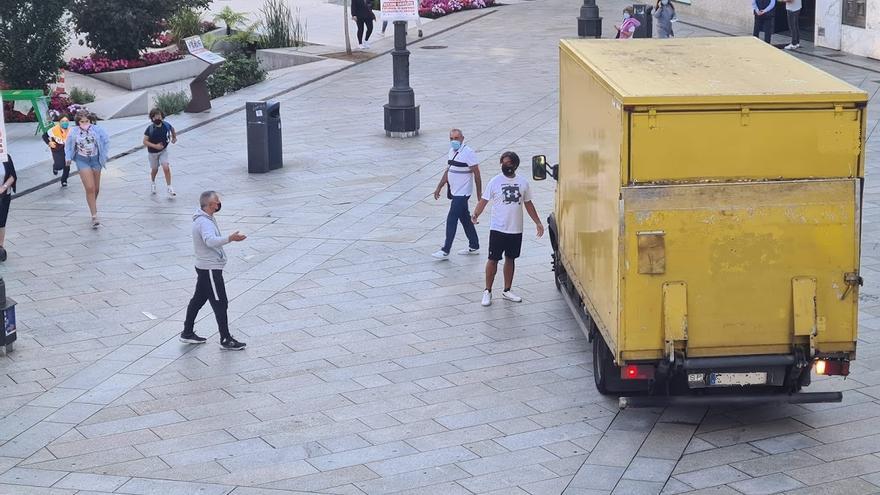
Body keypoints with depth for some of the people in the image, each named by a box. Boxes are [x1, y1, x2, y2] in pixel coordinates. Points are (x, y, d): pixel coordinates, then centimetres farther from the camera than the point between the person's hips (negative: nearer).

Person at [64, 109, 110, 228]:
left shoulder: (96, 129, -8)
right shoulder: (74, 132, -7)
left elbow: (106, 141, 6)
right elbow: (68, 145, 10)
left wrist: (104, 155, 2)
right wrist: (68, 158, -2)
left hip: (95, 159, 2)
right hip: (82, 160, -2)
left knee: (96, 189, 13)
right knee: (90, 188, -14)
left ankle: (93, 204, 44)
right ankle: (94, 216, -11)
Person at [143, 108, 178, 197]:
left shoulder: (166, 125, -17)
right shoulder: (150, 129, -24)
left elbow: (172, 129, 8)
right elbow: (145, 141, -20)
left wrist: (174, 137, 13)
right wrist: (155, 146, -30)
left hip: (163, 150, 0)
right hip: (152, 152, 0)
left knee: (166, 167, -15)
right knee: (155, 169, 17)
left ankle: (169, 188, -5)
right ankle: (152, 183, 49)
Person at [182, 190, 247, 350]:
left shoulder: (205, 217, 8)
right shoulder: (204, 222, -24)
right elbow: (211, 240, -46)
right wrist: (230, 238, -58)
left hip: (204, 266, 11)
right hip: (211, 269, -11)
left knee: (199, 299, 19)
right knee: (220, 303, -4)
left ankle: (187, 333, 29)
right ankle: (226, 340, 3)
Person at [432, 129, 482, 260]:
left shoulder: (468, 153, -17)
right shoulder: (452, 151, 9)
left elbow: (476, 174, -14)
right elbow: (448, 171, 18)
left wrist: (479, 193, -14)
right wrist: (439, 187, 16)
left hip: (462, 193, -9)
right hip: (454, 192, 9)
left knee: (451, 220, -8)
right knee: (465, 219, 16)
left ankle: (445, 251, -4)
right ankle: (474, 246, 27)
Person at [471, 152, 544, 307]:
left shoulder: (523, 183, 3)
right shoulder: (495, 182, -6)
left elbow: (528, 204, 13)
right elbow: (484, 200, -9)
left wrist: (537, 222, 11)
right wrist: (475, 215, -26)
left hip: (516, 230, 3)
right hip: (497, 229, -3)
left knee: (510, 259, 13)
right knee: (493, 259, -1)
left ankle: (507, 291, 24)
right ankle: (487, 291, 9)